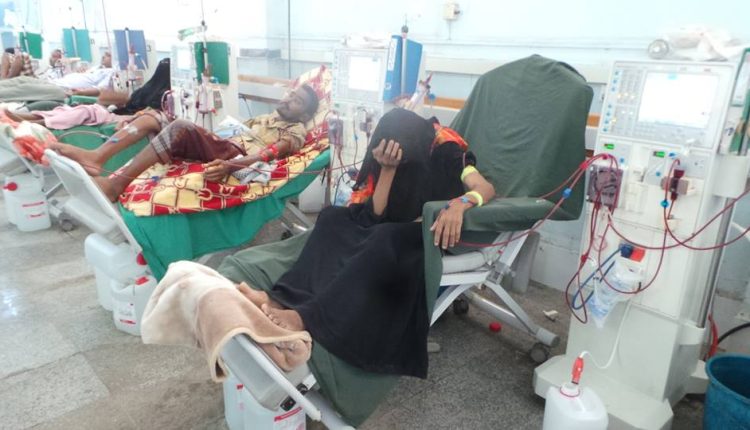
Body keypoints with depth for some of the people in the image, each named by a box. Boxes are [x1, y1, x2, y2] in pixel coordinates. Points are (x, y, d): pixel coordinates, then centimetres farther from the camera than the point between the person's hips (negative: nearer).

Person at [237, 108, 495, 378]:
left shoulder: (445, 149, -13)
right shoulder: (385, 154, -2)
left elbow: (486, 189, -24)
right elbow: (375, 214, -10)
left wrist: (458, 204, -46)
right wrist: (388, 169, -24)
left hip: (434, 233, -5)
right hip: (393, 231, 5)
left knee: (386, 237, -37)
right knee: (334, 217, -18)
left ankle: (308, 316, -44)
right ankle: (283, 298, -32)